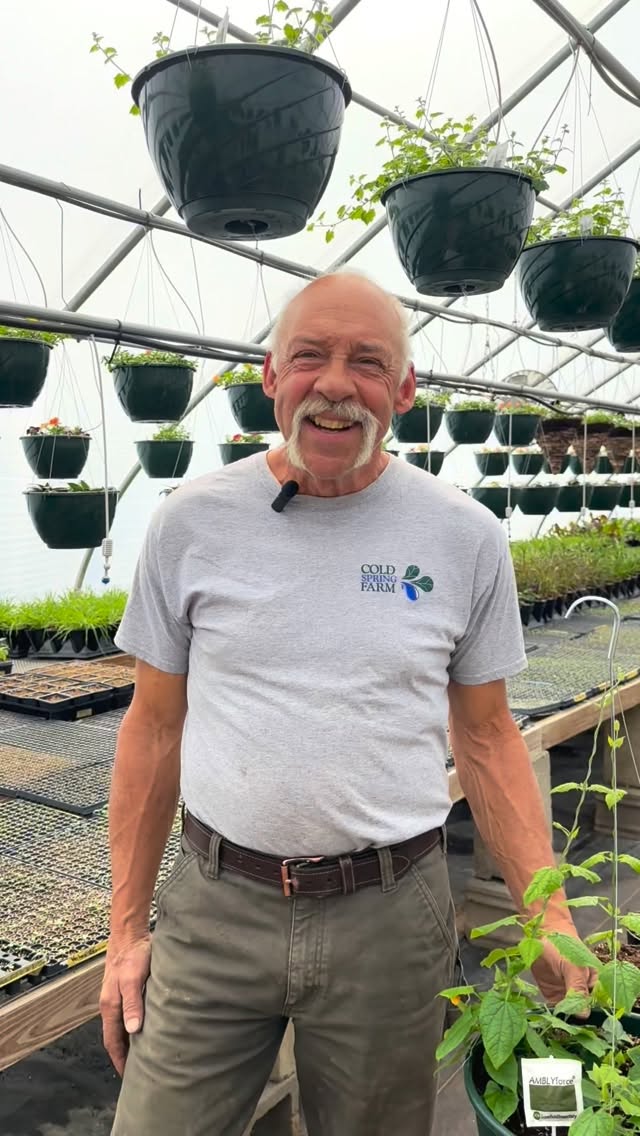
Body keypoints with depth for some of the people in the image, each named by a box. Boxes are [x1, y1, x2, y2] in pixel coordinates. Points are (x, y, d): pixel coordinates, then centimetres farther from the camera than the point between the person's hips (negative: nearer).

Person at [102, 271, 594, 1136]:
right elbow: (155, 726, 3)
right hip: (215, 905, 1)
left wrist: (548, 917, -1)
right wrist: (127, 927, 5)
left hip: (390, 917, 0)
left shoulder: (466, 538, -3)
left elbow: (486, 737, 5)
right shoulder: (191, 523, -3)